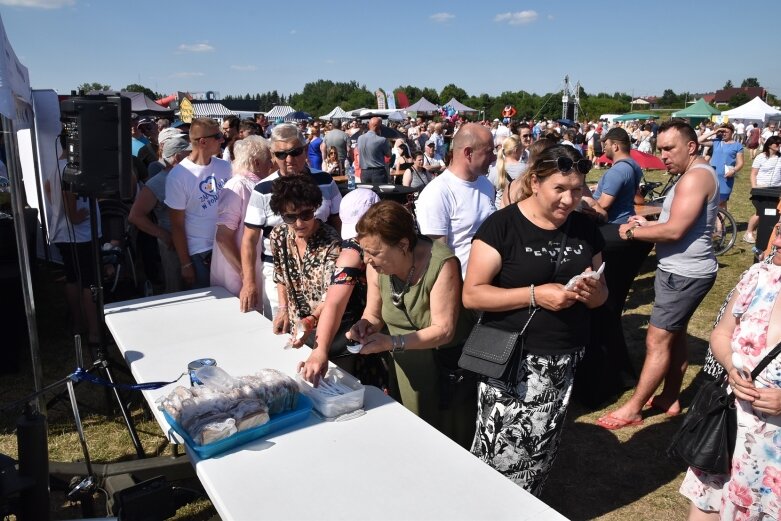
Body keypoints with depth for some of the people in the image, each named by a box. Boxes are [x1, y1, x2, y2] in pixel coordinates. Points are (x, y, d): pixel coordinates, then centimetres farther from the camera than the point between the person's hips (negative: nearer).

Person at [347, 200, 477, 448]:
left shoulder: (441, 263, -25)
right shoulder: (376, 266, -8)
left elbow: (443, 330, -25)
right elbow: (374, 314, 5)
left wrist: (392, 342, -32)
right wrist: (365, 326, -18)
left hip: (447, 365, -5)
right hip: (405, 369, 5)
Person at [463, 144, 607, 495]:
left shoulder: (585, 228, 6)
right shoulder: (502, 225, -11)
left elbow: (600, 295, 16)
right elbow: (472, 294, -14)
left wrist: (592, 292, -8)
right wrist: (535, 294, -23)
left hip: (563, 362, 5)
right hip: (511, 361, -4)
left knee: (539, 457, 14)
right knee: (501, 455, 0)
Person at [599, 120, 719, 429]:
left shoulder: (695, 176, -20)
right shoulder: (696, 174, 14)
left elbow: (674, 230, -27)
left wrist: (632, 232, -15)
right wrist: (647, 223, 1)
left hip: (684, 273, -11)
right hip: (684, 270, 11)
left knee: (657, 341, -5)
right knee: (675, 335, 18)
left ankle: (633, 409, 3)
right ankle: (670, 398, 30)